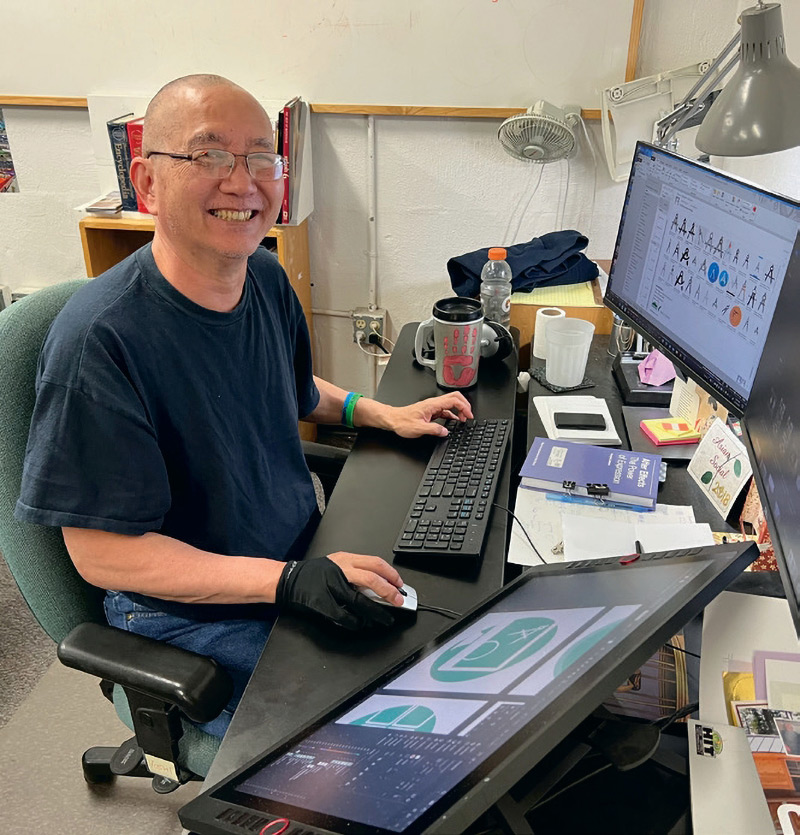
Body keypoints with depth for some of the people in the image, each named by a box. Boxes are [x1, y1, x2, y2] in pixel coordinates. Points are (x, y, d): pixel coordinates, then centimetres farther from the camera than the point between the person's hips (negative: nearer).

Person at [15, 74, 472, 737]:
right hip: (188, 614, -6)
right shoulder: (102, 339, -25)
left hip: (309, 557, 7)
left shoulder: (266, 278, -2)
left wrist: (386, 415, 5)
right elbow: (100, 550, -22)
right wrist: (289, 581, -28)